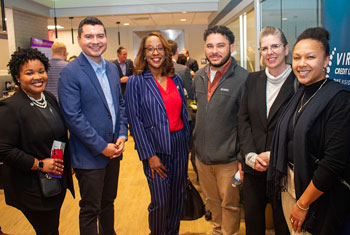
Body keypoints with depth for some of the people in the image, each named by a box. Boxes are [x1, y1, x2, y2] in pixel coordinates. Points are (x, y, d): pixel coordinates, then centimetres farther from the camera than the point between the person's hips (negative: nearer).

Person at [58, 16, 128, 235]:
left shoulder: (112, 68, 8)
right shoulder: (70, 72, -13)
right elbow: (73, 116, -18)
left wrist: (122, 135, -2)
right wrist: (101, 147, -17)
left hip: (113, 150, 6)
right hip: (90, 155, -6)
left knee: (109, 202, 22)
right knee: (90, 210, 8)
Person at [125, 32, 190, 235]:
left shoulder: (176, 79, 8)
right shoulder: (136, 82, -6)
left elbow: (183, 113, 12)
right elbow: (135, 120, -9)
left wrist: (187, 142, 7)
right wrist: (149, 155, -13)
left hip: (179, 145, 5)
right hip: (155, 148, -4)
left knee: (178, 196, 14)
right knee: (160, 202, 1)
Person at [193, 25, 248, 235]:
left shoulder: (243, 78, -14)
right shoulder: (200, 76, 6)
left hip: (228, 158, -6)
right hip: (202, 155, 6)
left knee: (230, 204, 12)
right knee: (212, 199, 23)